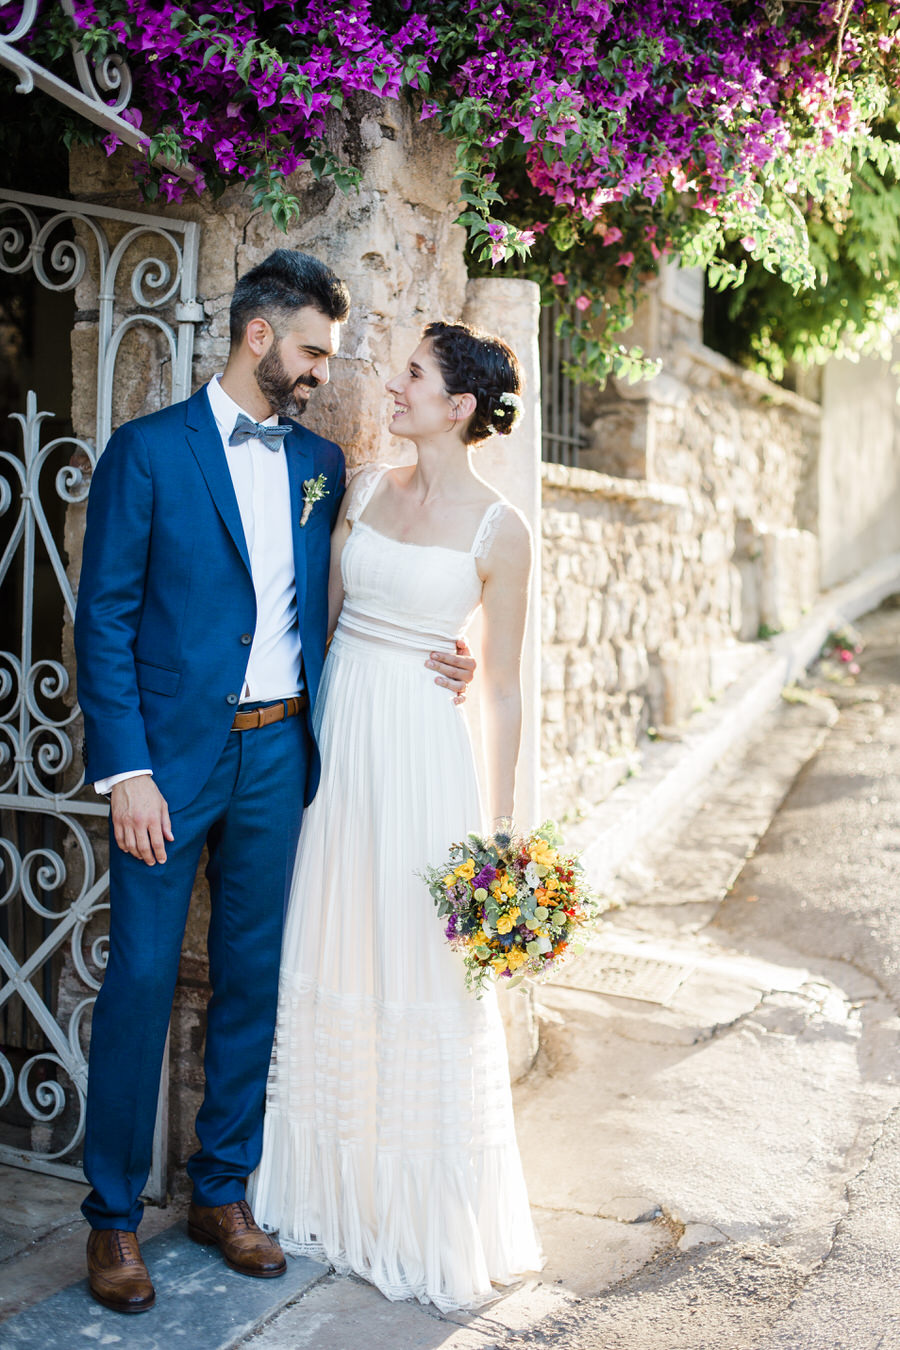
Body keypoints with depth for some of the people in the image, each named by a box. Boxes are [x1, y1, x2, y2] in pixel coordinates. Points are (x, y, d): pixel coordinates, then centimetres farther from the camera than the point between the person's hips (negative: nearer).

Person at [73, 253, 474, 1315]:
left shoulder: (320, 463, 11)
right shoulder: (148, 451, -4)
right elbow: (104, 619, -7)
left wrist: (424, 667, 1)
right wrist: (125, 769, -13)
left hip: (277, 752, 5)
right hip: (171, 754, -4)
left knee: (251, 978, 12)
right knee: (141, 980, 1)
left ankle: (221, 1191, 28)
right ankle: (113, 1216, 18)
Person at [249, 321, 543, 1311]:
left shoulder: (497, 531, -8)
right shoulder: (365, 489, 6)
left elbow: (502, 686, -6)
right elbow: (322, 616, 13)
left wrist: (499, 827, -5)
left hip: (421, 749, -5)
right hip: (335, 733, 5)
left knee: (421, 979, 3)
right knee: (328, 967, 13)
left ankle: (428, 1220, 23)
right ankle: (332, 1188, 33)